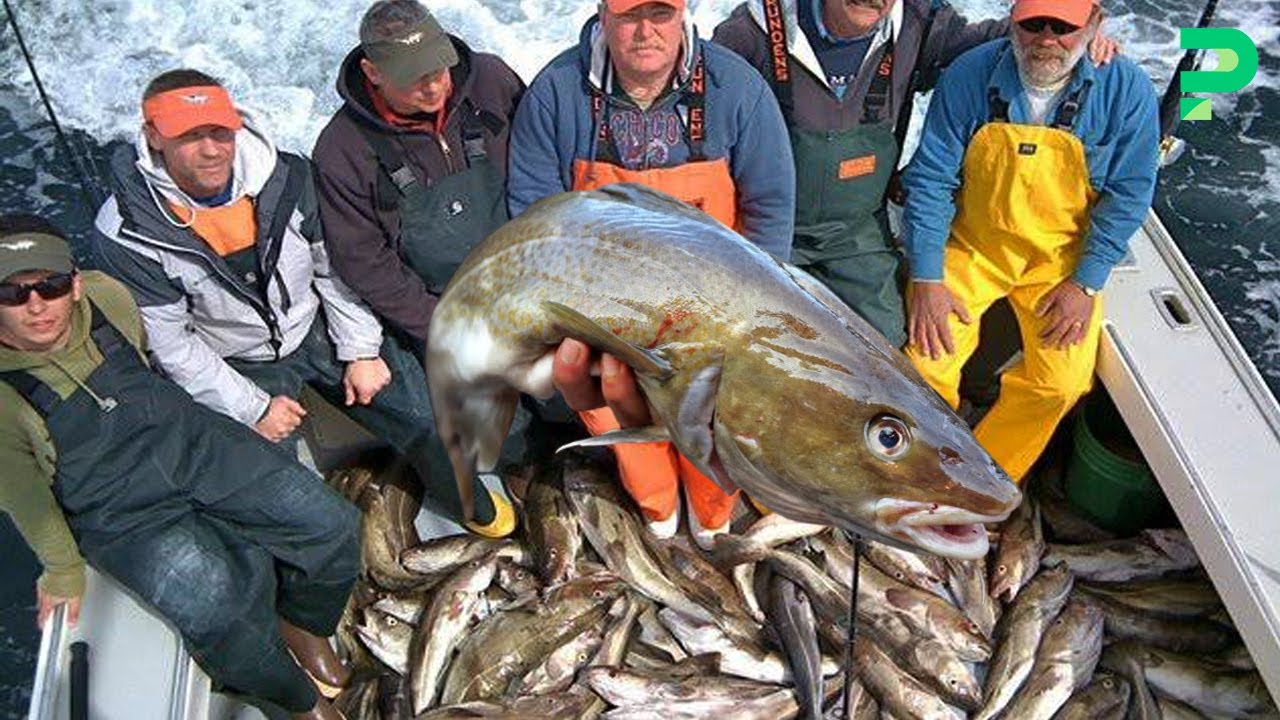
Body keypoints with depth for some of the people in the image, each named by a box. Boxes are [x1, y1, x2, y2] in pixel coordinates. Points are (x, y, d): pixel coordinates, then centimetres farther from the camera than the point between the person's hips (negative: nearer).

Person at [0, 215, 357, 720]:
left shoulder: (107, 297, -7)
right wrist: (63, 570, 7)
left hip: (194, 442, 4)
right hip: (120, 515, -4)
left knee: (333, 526, -10)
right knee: (218, 611, -27)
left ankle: (302, 625, 21)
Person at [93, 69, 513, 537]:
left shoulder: (285, 176, -11)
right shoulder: (127, 233, -19)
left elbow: (336, 266, -1)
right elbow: (170, 345, -12)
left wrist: (361, 350, -4)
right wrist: (251, 409, -12)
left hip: (321, 331, 2)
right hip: (236, 369, -2)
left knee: (429, 420, -3)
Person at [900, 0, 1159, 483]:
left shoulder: (1126, 90, -12)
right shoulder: (968, 76, -14)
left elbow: (1128, 195, -5)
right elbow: (930, 180, -10)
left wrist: (1086, 283, -10)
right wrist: (926, 279, -15)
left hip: (1060, 258, 1)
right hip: (971, 248, 0)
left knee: (1063, 383, -11)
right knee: (927, 363, -15)